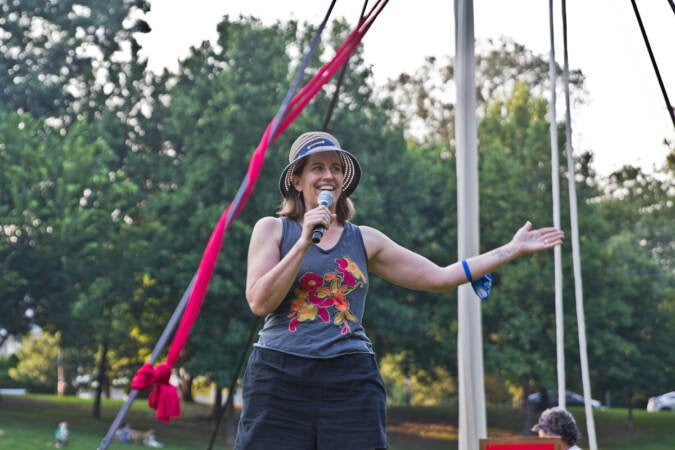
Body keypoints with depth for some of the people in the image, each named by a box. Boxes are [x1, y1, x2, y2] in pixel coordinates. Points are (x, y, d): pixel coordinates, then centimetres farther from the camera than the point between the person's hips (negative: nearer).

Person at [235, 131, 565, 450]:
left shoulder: (365, 240, 12)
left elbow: (439, 277, 13)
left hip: (351, 381, 2)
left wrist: (513, 249, 13)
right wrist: (304, 242, -10)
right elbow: (259, 302, -5)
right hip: (279, 377, -1)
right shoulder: (272, 229, 7)